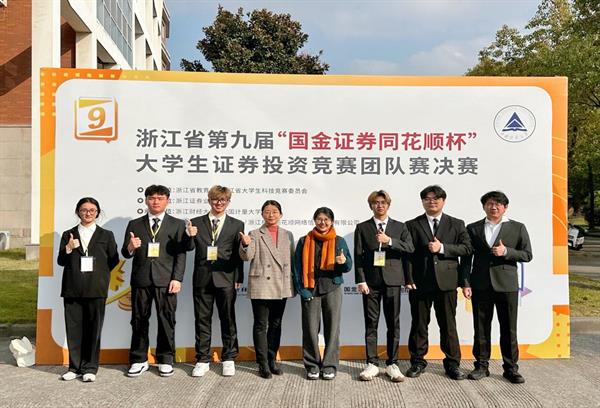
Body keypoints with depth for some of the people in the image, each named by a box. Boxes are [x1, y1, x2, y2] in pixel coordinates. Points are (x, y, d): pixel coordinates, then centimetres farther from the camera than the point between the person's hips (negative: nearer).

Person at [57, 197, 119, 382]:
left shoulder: (106, 235, 8)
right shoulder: (68, 235, 12)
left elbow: (114, 260, 8)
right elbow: (61, 261, 7)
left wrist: (98, 272, 2)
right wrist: (68, 249, -11)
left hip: (96, 289, -2)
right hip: (72, 289, 2)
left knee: (93, 328, 2)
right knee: (73, 328, 5)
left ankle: (90, 368, 11)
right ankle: (75, 367, 16)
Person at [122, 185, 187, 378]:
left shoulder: (177, 224, 8)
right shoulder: (134, 224, 13)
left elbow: (180, 255, 2)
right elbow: (125, 253, 9)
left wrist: (177, 278, -8)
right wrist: (130, 247, -14)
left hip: (166, 280, -2)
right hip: (141, 280, 2)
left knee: (166, 320, 2)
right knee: (139, 320, 6)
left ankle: (165, 360, 14)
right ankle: (139, 360, 18)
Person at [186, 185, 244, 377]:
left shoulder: (236, 225, 6)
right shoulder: (197, 223, 9)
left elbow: (238, 255, 4)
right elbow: (189, 248, 1)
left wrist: (238, 279, -2)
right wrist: (191, 236, -20)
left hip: (226, 279, -1)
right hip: (202, 278, 1)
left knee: (228, 320, 5)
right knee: (202, 320, 7)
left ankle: (229, 359, 18)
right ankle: (202, 360, 18)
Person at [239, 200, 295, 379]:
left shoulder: (287, 235, 11)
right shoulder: (255, 234, 1)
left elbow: (292, 260, 13)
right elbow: (247, 257, -10)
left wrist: (294, 283, 7)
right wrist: (245, 244, -31)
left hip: (281, 287, 4)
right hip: (261, 286, -3)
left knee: (276, 324, 11)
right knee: (261, 325, 1)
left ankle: (272, 360, 22)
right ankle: (263, 364, 8)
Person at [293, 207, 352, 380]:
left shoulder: (339, 241, 7)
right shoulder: (304, 241, 7)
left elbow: (348, 267, 5)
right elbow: (297, 267, 5)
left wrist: (344, 261, -19)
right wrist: (302, 289, -6)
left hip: (332, 288, 0)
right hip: (310, 290, 0)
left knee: (332, 328, 2)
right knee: (310, 329, 1)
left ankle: (330, 366, 13)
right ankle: (312, 365, 13)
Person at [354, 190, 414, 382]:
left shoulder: (400, 227, 10)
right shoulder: (362, 228, 7)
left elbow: (410, 248, -5)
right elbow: (358, 255, 2)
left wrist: (390, 241, -20)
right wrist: (361, 280, -7)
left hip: (392, 280, 1)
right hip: (371, 281, 0)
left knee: (393, 324, 4)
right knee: (371, 323, 3)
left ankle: (392, 364, 13)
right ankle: (372, 364, 11)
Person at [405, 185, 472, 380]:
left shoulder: (456, 224, 10)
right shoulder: (412, 225, 7)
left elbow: (467, 248, 0)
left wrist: (443, 248, -11)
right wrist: (408, 278, -9)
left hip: (446, 282, 0)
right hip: (420, 282, 0)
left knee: (448, 324, 5)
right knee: (419, 324, 7)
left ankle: (452, 363, 17)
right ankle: (418, 361, 19)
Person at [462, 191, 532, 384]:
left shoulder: (517, 228, 7)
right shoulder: (473, 229, 9)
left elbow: (527, 255, 3)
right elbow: (467, 258, 6)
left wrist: (506, 251, -14)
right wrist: (465, 283, -2)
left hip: (507, 285, -1)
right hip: (480, 285, 1)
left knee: (509, 328, 4)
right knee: (481, 328, 5)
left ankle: (511, 368, 16)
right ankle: (482, 365, 16)